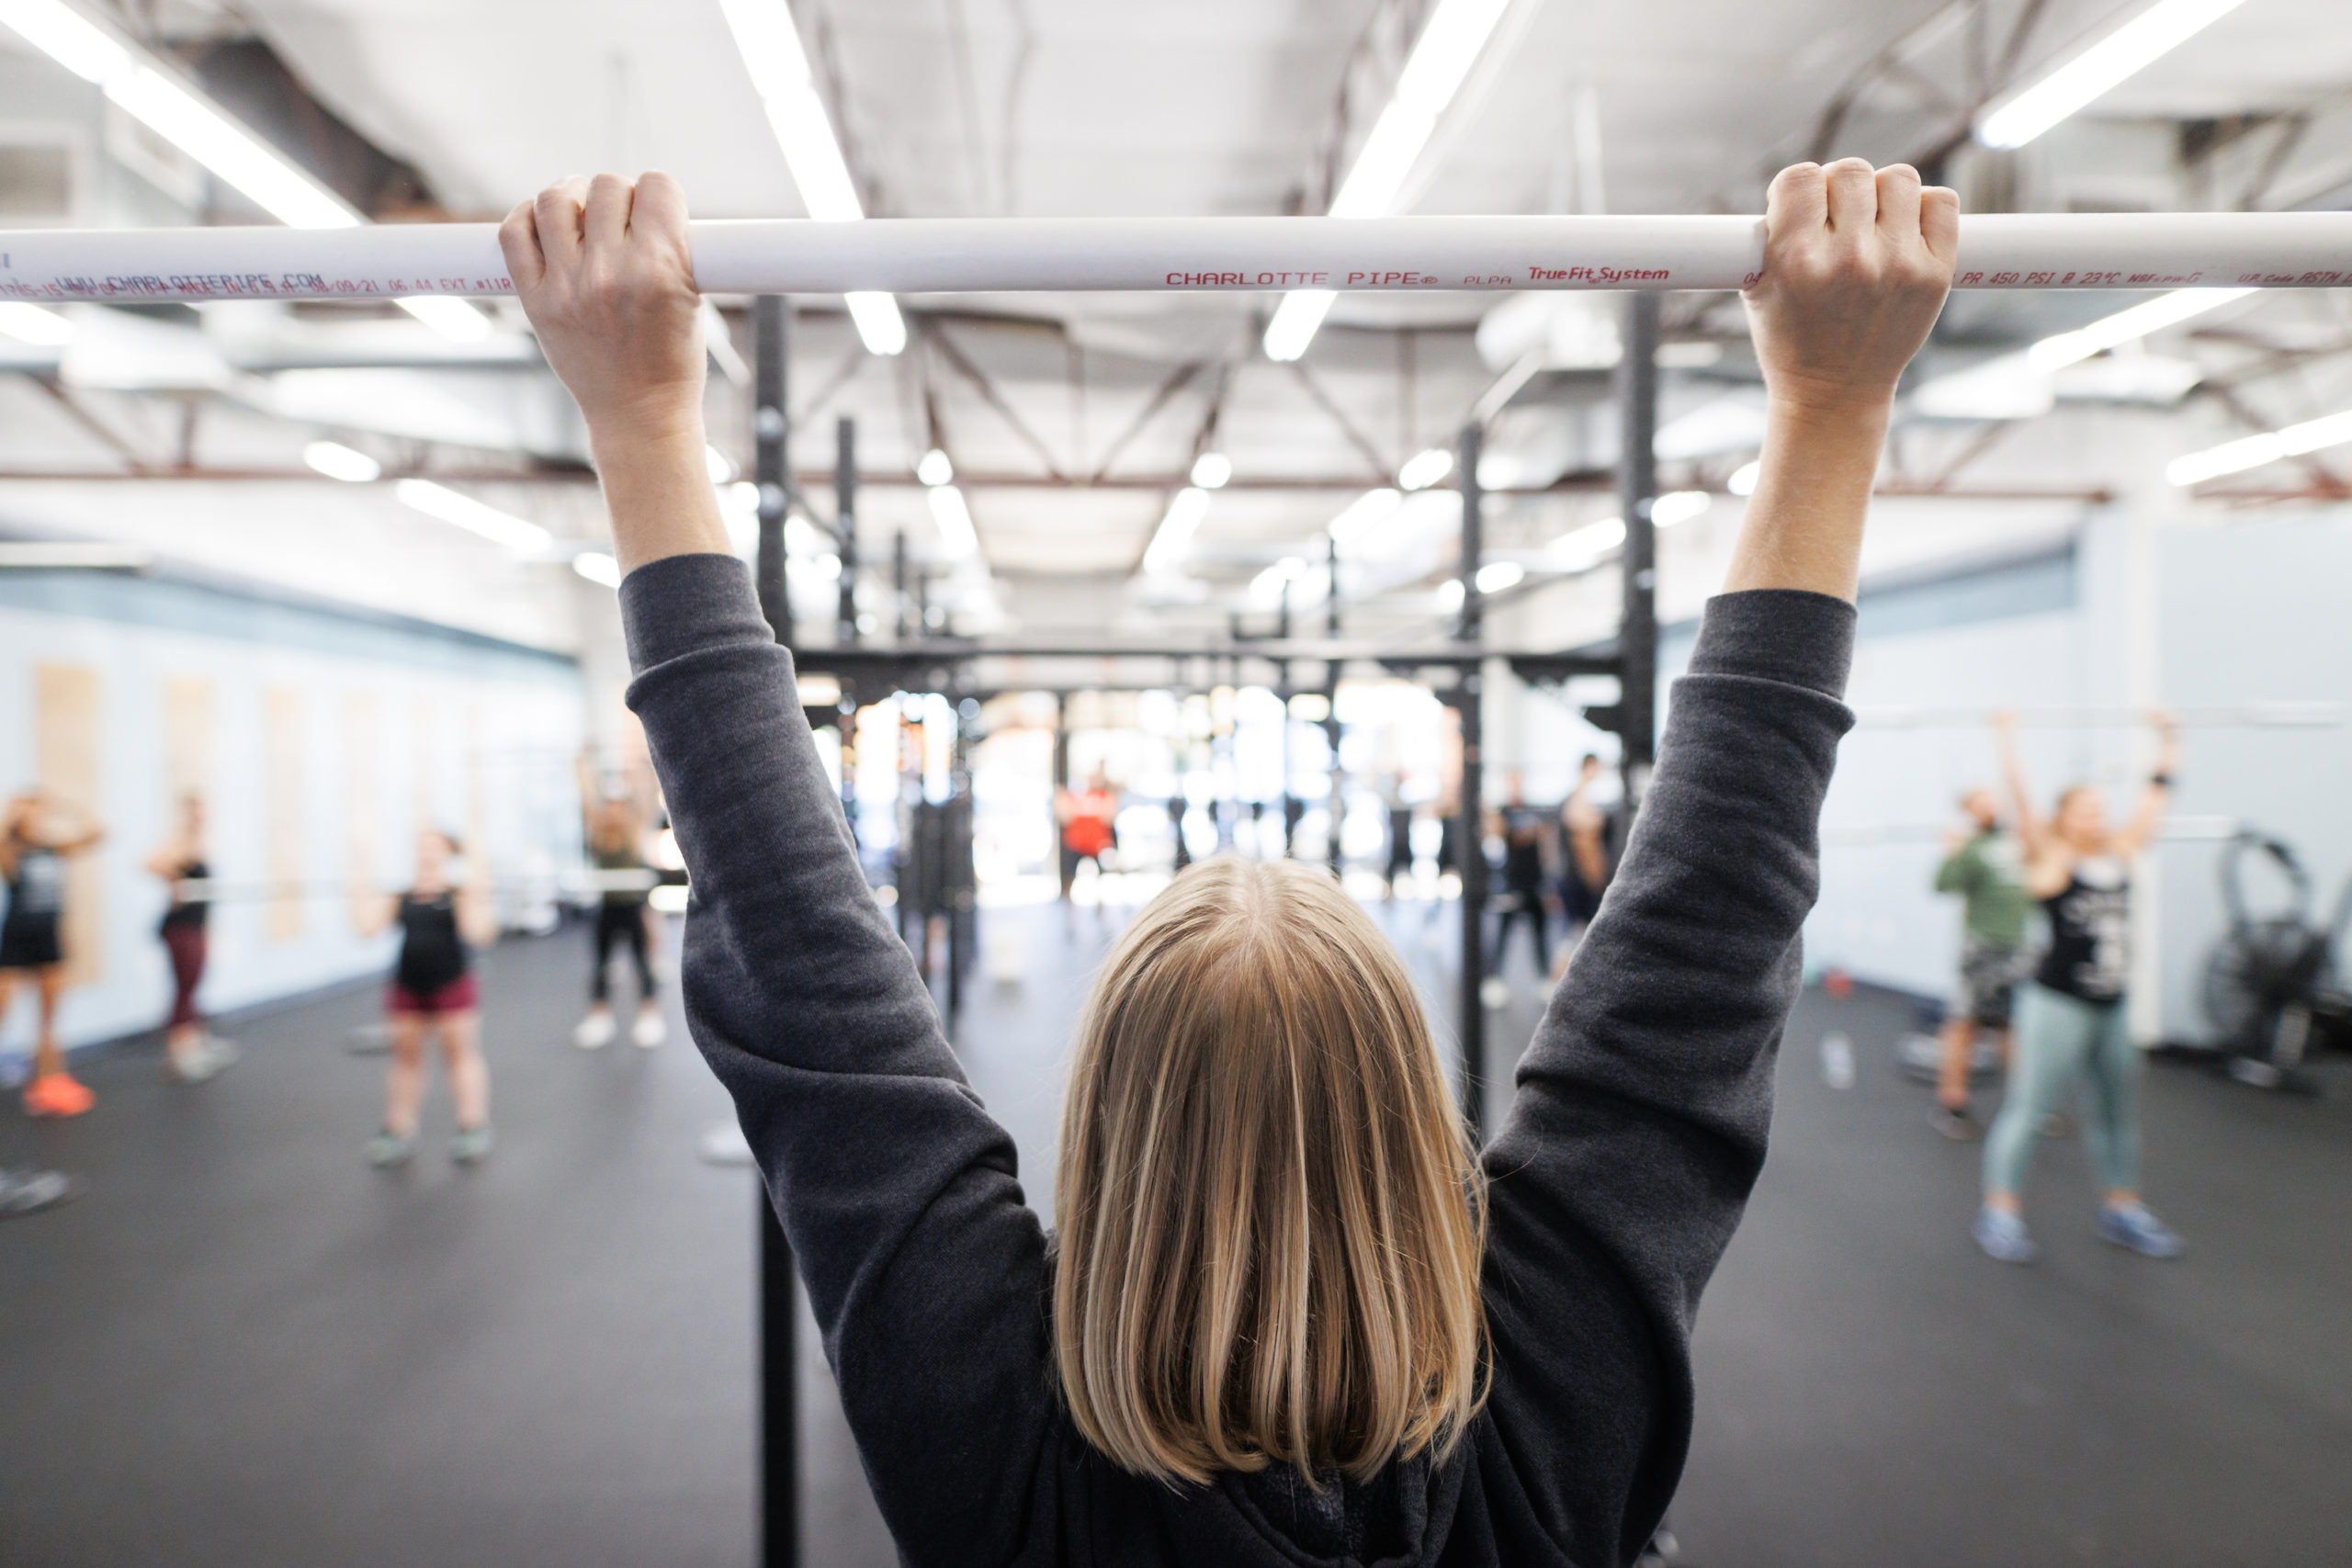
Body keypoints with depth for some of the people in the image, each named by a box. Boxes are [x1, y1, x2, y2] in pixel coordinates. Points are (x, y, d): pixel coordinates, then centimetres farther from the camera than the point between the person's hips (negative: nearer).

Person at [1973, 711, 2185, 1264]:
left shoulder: (2122, 854, 7)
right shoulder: (2051, 861, -9)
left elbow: (2156, 796, 13)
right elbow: (2021, 801, -17)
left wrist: (2168, 740, 18)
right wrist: (2008, 738, -18)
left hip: (2111, 1006, 7)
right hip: (2057, 1005, -7)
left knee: (2118, 1111, 17)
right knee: (2026, 1108, -4)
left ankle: (2121, 1209, 31)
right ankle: (2000, 1213, 2)